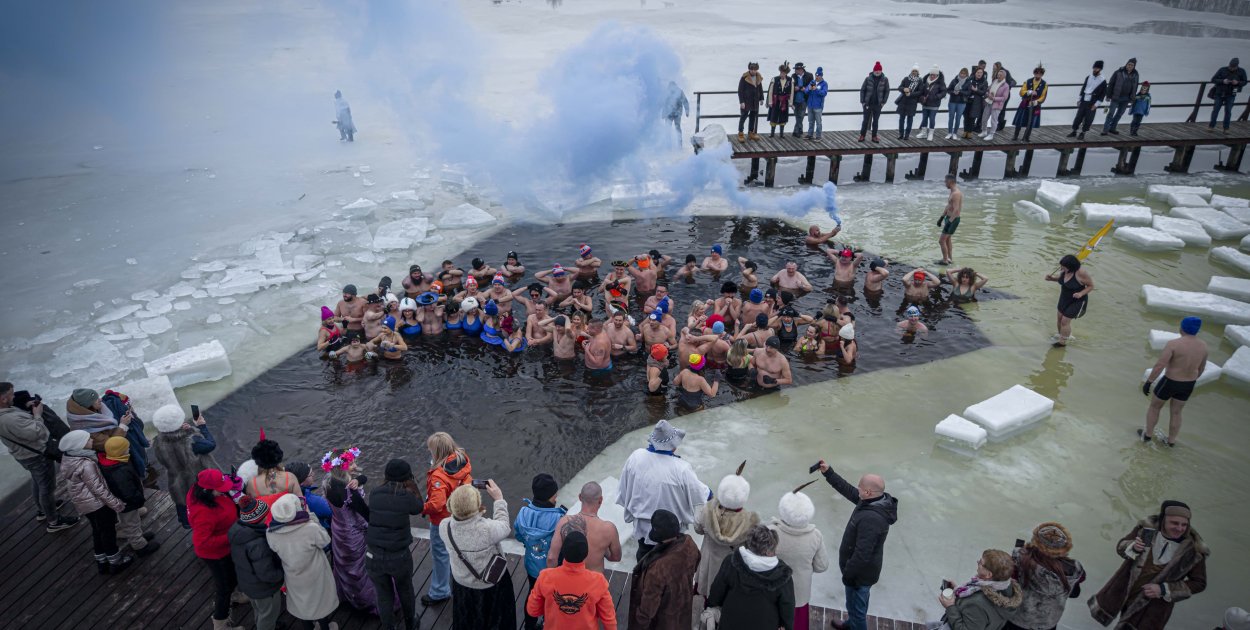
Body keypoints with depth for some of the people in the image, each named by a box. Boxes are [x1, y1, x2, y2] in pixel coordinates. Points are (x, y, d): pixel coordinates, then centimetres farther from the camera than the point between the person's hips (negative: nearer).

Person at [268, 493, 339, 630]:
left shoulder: (270, 534, -26)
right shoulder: (311, 528, -37)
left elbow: (276, 551, -6)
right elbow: (325, 540, -17)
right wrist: (311, 517, -14)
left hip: (294, 578, 3)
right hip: (315, 575, -2)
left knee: (301, 603, 30)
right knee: (321, 600, 26)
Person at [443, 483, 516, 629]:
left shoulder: (444, 527, -28)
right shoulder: (488, 528, -40)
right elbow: (504, 527, -17)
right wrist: (499, 499, -10)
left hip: (463, 583, 3)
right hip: (492, 584, -3)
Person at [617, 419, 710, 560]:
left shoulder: (635, 457, -23)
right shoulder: (681, 469, -33)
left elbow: (625, 487, -6)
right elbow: (700, 493, -17)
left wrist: (631, 507, 13)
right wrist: (709, 493, 6)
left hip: (641, 519, 3)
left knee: (644, 551, 29)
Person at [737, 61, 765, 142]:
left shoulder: (759, 77, 5)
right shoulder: (744, 78, -12)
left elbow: (760, 88, 17)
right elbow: (740, 90, -12)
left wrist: (761, 98, 12)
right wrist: (741, 101, -16)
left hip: (755, 101, 6)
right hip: (746, 101, -5)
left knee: (753, 117, 10)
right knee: (743, 117, -3)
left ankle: (751, 133, 21)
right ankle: (740, 134, 2)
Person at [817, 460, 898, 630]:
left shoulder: (871, 519, -39)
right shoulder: (877, 501, -10)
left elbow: (862, 554, -32)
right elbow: (848, 489, 5)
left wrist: (848, 575, -18)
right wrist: (828, 473, 2)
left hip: (860, 572, -10)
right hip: (864, 569, 10)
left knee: (856, 607, 13)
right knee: (858, 604, 32)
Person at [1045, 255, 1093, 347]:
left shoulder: (1081, 273, -29)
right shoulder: (1064, 270, -12)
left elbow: (1091, 286, -17)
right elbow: (1059, 278, 9)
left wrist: (1081, 294, -32)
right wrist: (1051, 278, -11)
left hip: (1077, 301, -7)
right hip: (1064, 298, 7)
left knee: (1065, 321, -3)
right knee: (1060, 318, 17)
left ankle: (1063, 342, 17)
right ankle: (1061, 336, 41)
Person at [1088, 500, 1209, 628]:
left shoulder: (1194, 550, -21)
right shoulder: (1148, 527, -16)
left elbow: (1199, 583, -10)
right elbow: (1121, 545, -3)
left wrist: (1163, 590, -20)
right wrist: (1133, 547, -27)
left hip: (1155, 601, -3)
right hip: (1124, 587, 3)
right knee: (1100, 612, 18)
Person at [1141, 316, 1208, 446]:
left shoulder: (1173, 344, -27)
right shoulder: (1202, 346, -7)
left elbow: (1159, 365, -29)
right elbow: (1201, 368, 9)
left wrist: (1147, 383, -18)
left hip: (1169, 383, -5)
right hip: (1187, 385, 5)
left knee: (1154, 406, 21)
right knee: (1175, 412, 26)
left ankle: (1148, 435, 36)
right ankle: (1171, 441, 40)